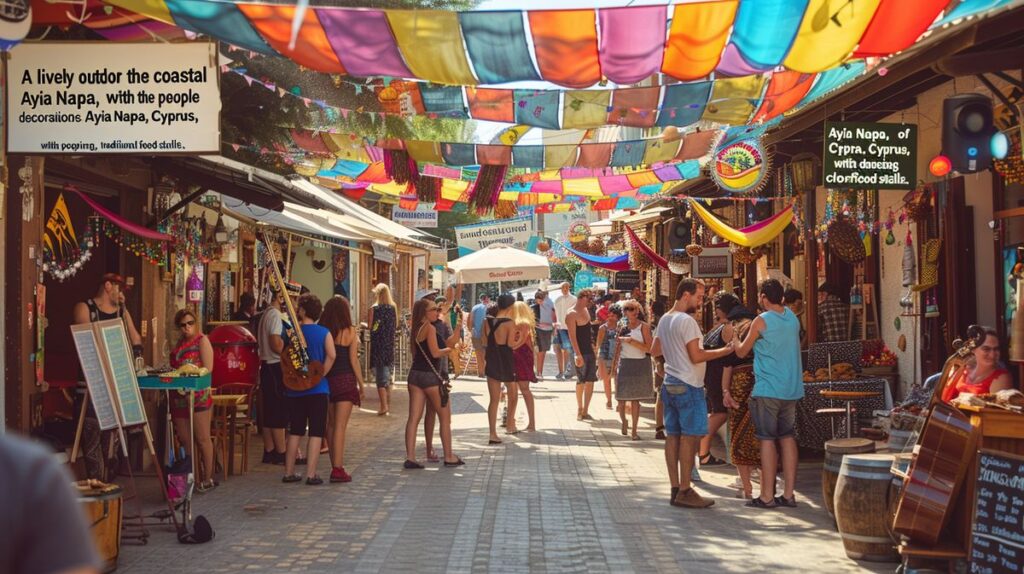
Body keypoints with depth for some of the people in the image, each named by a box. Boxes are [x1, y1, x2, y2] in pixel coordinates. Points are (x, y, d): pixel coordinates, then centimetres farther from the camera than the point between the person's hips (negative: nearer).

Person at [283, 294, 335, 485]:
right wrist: (320, 374, -8)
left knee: (295, 431, 13)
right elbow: (331, 355, -17)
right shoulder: (324, 332, -4)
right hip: (317, 389, -2)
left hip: (295, 388, 2)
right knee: (316, 432, 1)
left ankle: (289, 472, 16)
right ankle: (311, 474, -2)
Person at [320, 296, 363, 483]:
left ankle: (336, 465, 21)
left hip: (326, 381, 4)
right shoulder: (349, 331, -6)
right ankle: (338, 469, -5)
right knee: (340, 426, -4)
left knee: (332, 425, 14)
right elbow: (353, 360, -6)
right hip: (345, 380, -4)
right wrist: (361, 384, 1)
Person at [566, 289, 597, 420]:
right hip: (580, 352, -9)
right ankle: (580, 410, 4)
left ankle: (584, 410, 15)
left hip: (589, 351, 9)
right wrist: (578, 355, -26)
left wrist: (594, 350, 19)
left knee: (590, 381, 10)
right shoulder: (572, 314, -14)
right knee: (581, 381, -4)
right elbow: (572, 336, -20)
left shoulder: (585, 310, 14)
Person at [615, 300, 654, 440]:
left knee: (635, 399, 1)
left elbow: (649, 348, -13)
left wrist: (631, 341, -18)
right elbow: (618, 350, 13)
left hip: (640, 365, -2)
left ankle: (634, 430, 9)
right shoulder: (623, 328, 8)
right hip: (624, 364, 3)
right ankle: (623, 421, 28)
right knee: (621, 398, 1)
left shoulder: (644, 327, -4)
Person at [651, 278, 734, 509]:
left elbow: (654, 350, 21)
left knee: (673, 436, 8)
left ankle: (675, 489, 11)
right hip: (688, 386, -9)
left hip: (670, 384, 9)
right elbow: (696, 356, -18)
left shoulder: (664, 320, 13)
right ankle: (684, 491, -5)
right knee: (690, 437, -5)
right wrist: (725, 350, -11)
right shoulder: (686, 321, -15)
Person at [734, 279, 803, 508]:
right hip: (791, 388, 6)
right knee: (787, 438, 9)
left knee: (767, 440, -2)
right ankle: (789, 494, 10)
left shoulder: (761, 321, -10)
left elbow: (741, 352, 0)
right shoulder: (792, 318, 10)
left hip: (767, 389, -6)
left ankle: (767, 496, -1)